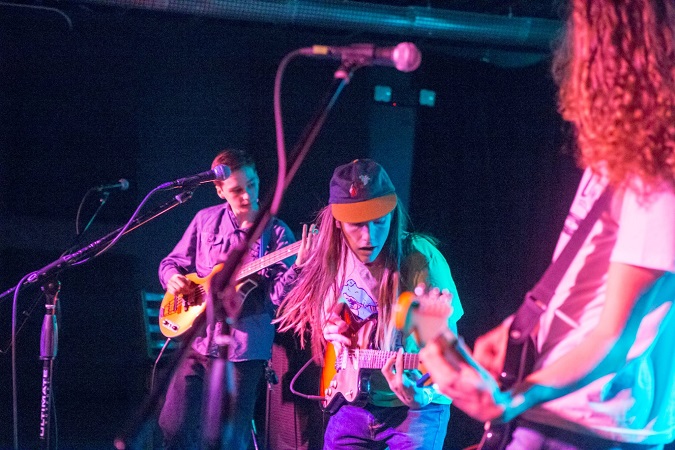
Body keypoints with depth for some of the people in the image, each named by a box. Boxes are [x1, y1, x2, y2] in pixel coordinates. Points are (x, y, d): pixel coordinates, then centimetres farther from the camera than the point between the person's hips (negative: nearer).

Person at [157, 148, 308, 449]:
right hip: (197, 340, 3)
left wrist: (298, 268, -29)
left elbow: (277, 293, -10)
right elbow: (172, 263, 17)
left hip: (243, 348, -3)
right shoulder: (206, 220, 6)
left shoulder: (276, 233, -1)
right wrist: (173, 278, -5)